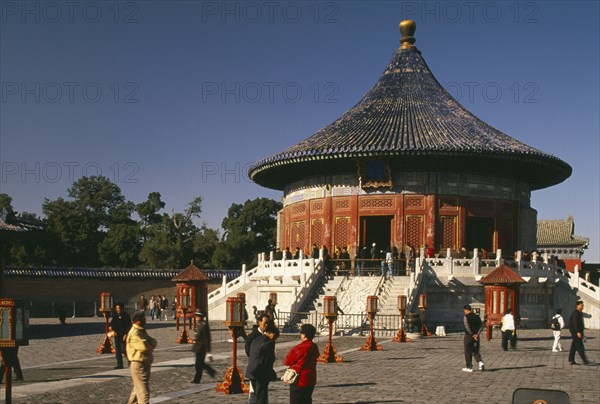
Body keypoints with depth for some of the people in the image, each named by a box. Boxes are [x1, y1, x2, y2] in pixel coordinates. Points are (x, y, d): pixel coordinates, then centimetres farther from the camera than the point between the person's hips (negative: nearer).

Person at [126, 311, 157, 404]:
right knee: (144, 392, -10)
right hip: (139, 366, -10)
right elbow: (146, 347, -29)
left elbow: (153, 342, 9)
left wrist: (151, 343, -13)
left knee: (138, 389, 22)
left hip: (145, 364, 10)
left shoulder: (141, 331, 13)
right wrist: (151, 343, -8)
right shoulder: (134, 334, -20)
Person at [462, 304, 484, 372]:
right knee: (476, 351, 16)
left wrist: (472, 335, -12)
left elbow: (467, 327, -19)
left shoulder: (466, 317, -10)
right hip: (476, 337, 5)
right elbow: (481, 326, 2)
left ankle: (469, 367, 9)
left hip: (468, 336, -5)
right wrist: (477, 334, -7)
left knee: (468, 352, 5)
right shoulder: (477, 317, 8)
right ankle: (480, 362, -8)